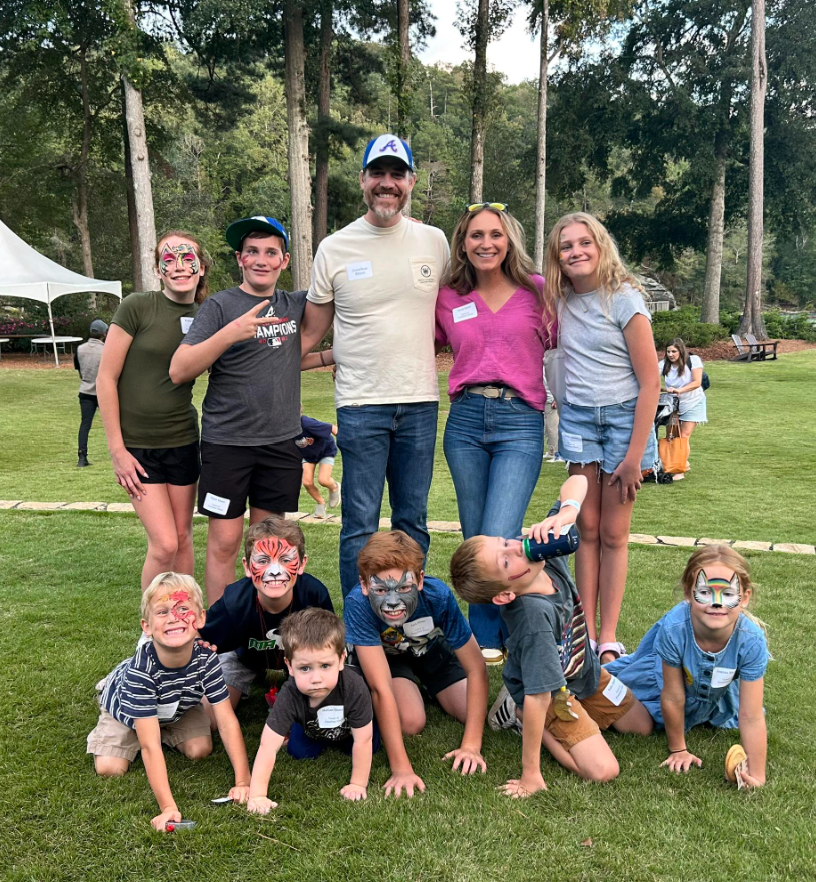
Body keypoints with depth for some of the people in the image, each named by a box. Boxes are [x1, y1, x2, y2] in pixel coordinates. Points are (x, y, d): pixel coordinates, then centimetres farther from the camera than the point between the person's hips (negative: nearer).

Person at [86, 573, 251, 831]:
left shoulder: (206, 658, -36)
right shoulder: (140, 670, -45)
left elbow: (227, 722, -30)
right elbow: (150, 746, -44)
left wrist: (243, 781, -34)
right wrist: (168, 807, -48)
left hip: (177, 707, 2)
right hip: (125, 706, -2)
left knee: (200, 750, -12)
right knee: (110, 768, -13)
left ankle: (166, 731, 17)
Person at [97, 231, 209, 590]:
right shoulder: (137, 308, -11)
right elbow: (106, 378, -9)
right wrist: (116, 450, -11)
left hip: (182, 442, 4)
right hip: (137, 445, -4)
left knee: (183, 537, 10)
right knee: (164, 544, -9)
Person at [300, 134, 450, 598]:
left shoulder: (434, 241, 6)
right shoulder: (335, 248, 2)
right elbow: (312, 333, 8)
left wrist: (431, 353, 9)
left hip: (420, 402, 2)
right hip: (360, 405, -2)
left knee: (413, 521, 12)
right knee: (360, 524, 1)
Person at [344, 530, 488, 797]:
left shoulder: (438, 595, -37)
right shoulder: (358, 605, -40)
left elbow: (476, 668, -27)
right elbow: (381, 688, -39)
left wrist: (471, 745, -31)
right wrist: (401, 768, -41)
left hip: (432, 648, 2)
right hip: (383, 655, -1)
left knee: (475, 716, -10)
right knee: (411, 722, -24)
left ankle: (425, 688, 19)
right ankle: (412, 689, 10)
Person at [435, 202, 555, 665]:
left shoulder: (538, 291, 4)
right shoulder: (448, 299, 10)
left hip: (520, 423, -3)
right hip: (465, 420, 3)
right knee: (474, 540, 10)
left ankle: (487, 634, 14)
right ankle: (487, 636, 27)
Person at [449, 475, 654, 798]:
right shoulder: (534, 615, -43)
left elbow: (578, 481, -18)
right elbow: (539, 698, -38)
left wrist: (561, 516, -39)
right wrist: (530, 774, -32)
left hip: (586, 671, 7)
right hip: (551, 692, -7)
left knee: (643, 725, 20)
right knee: (602, 770, -16)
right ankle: (520, 713, 2)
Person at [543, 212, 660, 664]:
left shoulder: (624, 300, -11)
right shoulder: (561, 301, 4)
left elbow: (650, 383, -12)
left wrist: (634, 456, -15)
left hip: (624, 418, -4)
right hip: (577, 418, 4)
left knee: (613, 534, 2)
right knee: (587, 528, 5)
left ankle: (608, 638, 10)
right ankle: (586, 631, 12)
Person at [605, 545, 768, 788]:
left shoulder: (751, 640, -40)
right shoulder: (673, 628, -42)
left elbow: (751, 717, -30)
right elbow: (673, 698, -26)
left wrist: (756, 775, -29)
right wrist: (678, 750, -13)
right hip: (664, 673, -1)